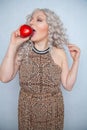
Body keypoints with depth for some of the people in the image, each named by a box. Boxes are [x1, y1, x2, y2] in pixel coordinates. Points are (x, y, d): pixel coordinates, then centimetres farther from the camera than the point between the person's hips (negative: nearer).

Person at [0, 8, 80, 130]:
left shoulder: (59, 53, -9)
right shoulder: (22, 50, -9)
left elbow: (68, 85, -5)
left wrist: (76, 60, -14)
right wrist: (13, 45, -21)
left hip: (52, 110, 0)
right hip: (27, 110, 0)